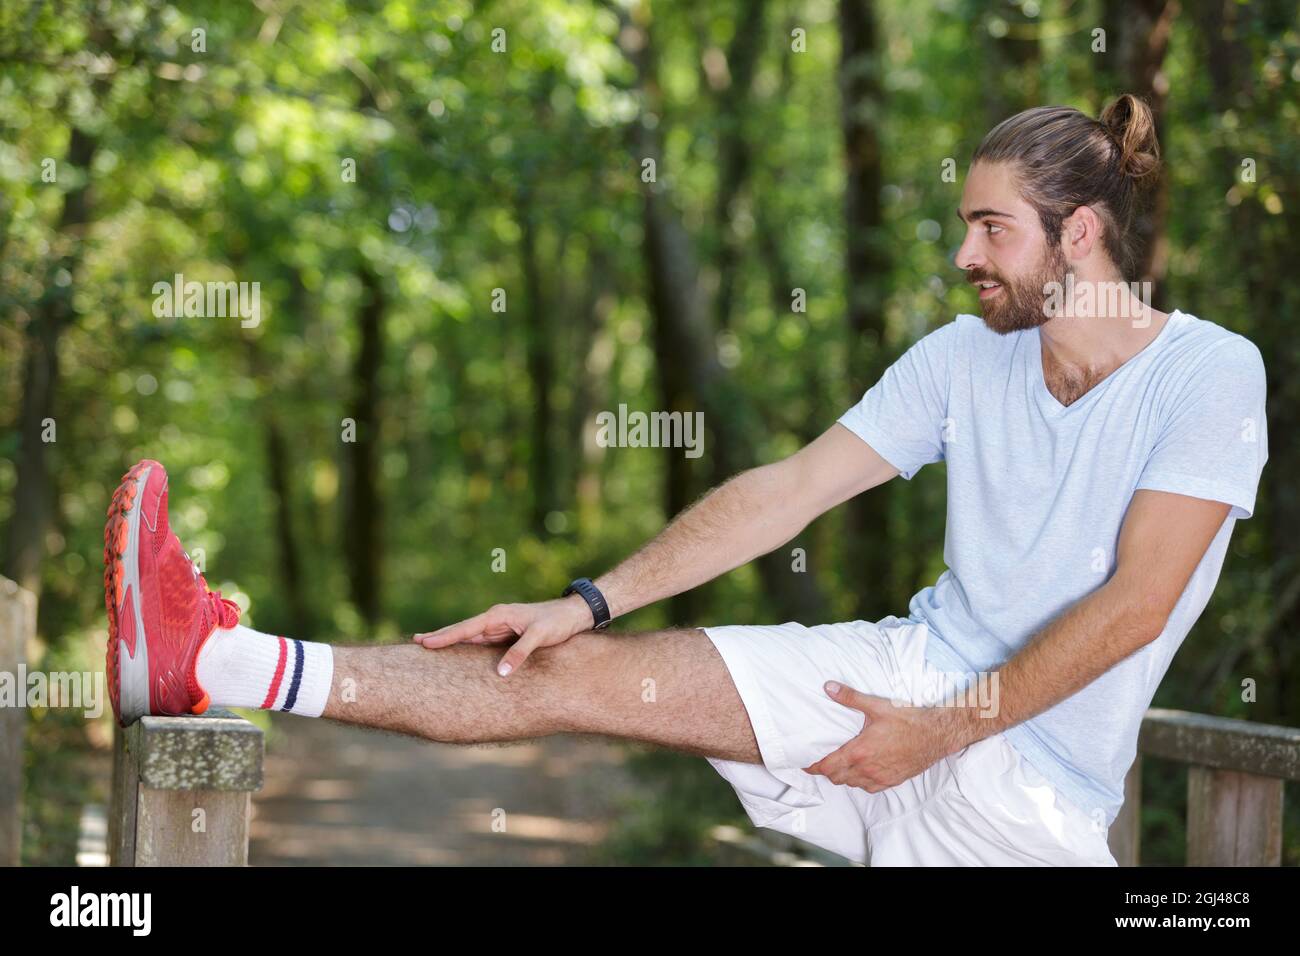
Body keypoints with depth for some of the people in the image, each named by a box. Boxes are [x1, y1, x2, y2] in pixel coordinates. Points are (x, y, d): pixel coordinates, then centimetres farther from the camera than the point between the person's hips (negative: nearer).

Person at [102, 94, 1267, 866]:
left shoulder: (1209, 375, -8)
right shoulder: (966, 356, 9)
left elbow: (1131, 607, -15)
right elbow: (787, 489, 4)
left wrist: (945, 731, -17)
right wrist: (591, 601, -4)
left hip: (1037, 773, -2)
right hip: (919, 664, 3)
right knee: (581, 672, -12)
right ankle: (214, 664, -17)